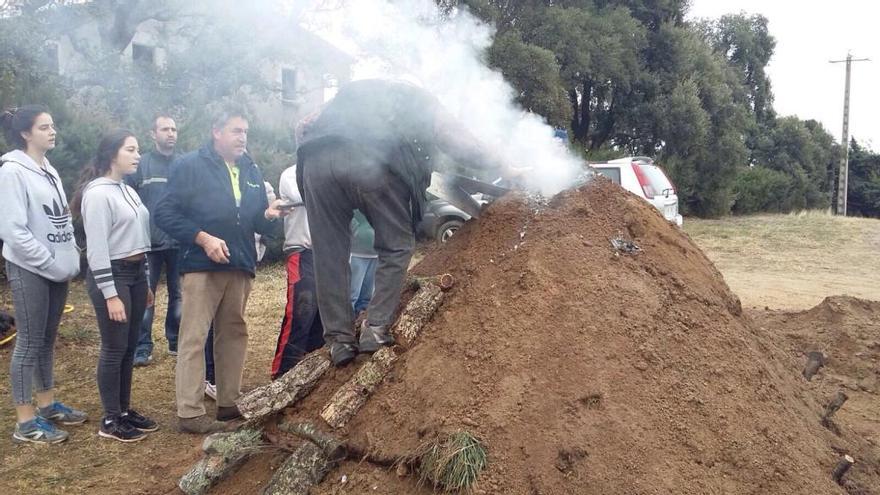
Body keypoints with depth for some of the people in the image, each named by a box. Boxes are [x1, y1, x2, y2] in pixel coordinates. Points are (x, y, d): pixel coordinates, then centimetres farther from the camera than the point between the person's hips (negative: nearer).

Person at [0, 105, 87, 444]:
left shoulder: (49, 170, 12)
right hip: (30, 270, -7)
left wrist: (70, 260, 4)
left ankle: (47, 404, 27)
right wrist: (52, 264, -15)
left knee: (48, 339, 15)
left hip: (58, 269, 7)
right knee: (29, 343, -2)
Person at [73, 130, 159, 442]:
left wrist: (145, 282, 18)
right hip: (111, 275, -8)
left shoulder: (128, 191, 12)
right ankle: (110, 420, 11)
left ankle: (125, 410, 24)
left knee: (130, 347, 13)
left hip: (136, 273, 8)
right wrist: (110, 294, -20)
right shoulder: (97, 194, -14)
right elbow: (97, 249, -18)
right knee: (114, 349, -1)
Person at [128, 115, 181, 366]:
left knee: (178, 295, 12)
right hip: (149, 243, -2)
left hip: (180, 243, 2)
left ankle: (176, 341, 24)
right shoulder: (140, 165, -1)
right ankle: (142, 347, 12)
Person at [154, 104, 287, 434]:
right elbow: (165, 214, -11)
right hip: (201, 265, -6)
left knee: (234, 333, 12)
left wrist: (268, 215, -6)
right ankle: (190, 414, 0)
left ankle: (229, 403, 22)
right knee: (194, 338, -5)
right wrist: (203, 238, -19)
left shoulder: (251, 171, 15)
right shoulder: (189, 166, -4)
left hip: (240, 265, 7)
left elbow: (257, 223, 17)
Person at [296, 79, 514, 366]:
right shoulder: (418, 98, 31)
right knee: (397, 246, 11)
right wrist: (503, 168, 35)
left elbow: (311, 129, 32)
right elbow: (458, 142, 24)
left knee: (329, 254, 10)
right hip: (371, 160, -3)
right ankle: (375, 330, 4)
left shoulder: (352, 92, 43)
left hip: (316, 158, 4)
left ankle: (339, 339, 8)